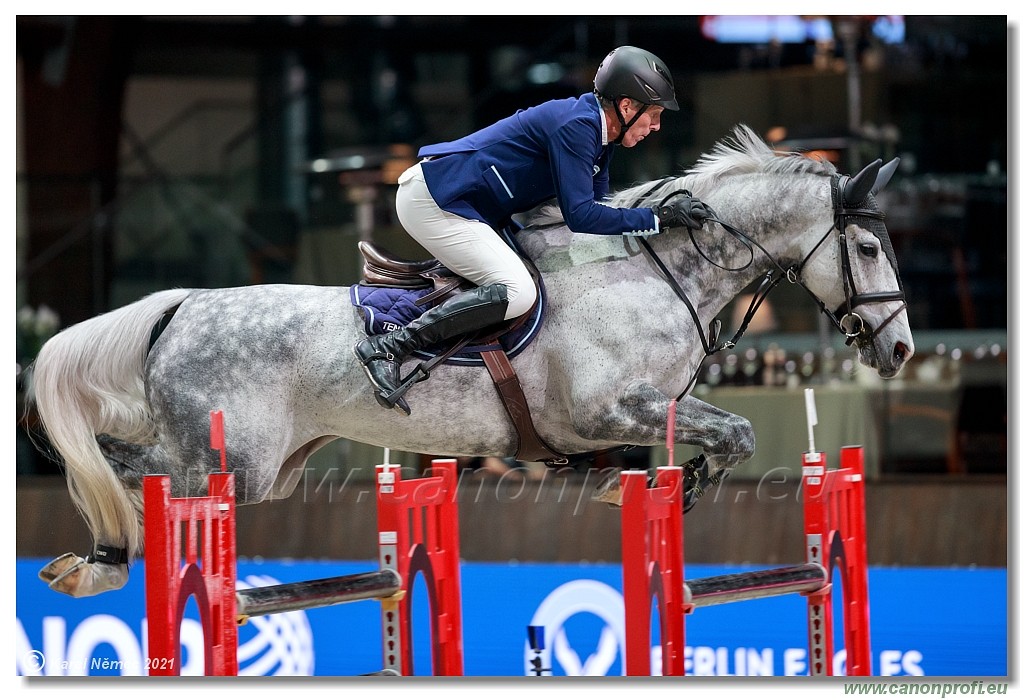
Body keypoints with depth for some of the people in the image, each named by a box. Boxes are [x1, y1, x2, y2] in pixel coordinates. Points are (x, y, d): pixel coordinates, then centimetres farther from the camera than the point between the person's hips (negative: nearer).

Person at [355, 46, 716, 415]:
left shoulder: (597, 135, 12)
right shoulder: (575, 125, -18)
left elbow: (596, 210, 15)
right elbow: (580, 216, -22)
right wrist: (659, 218, -20)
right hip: (432, 200, -11)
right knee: (517, 293, -23)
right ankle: (387, 347, -24)